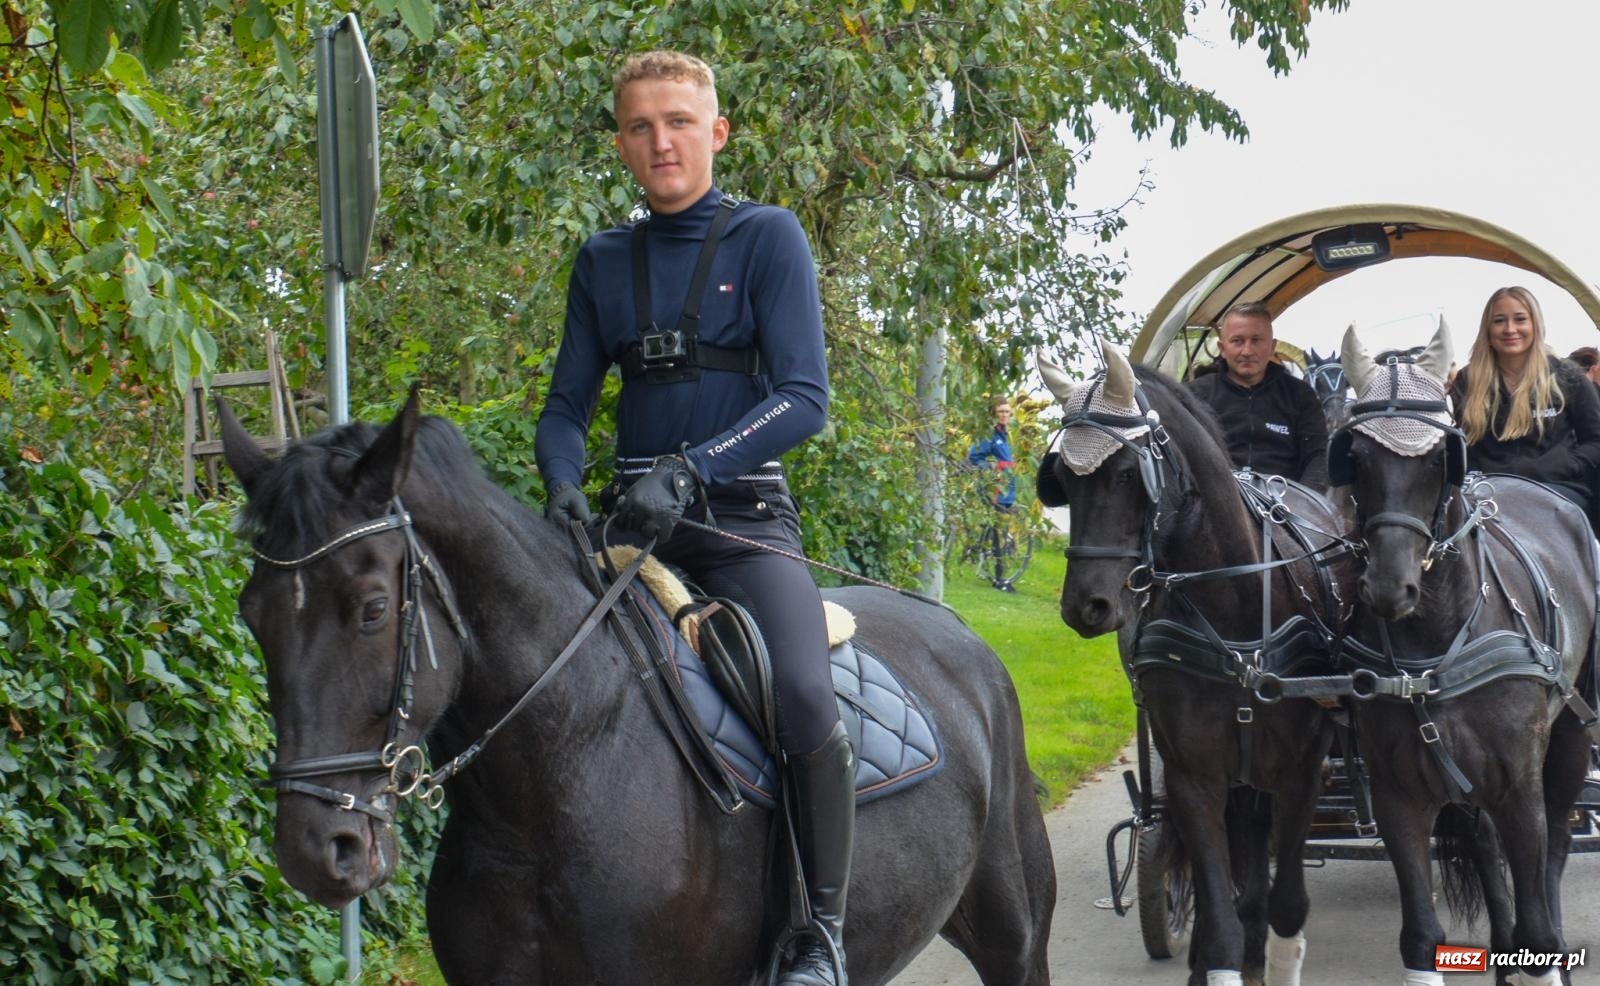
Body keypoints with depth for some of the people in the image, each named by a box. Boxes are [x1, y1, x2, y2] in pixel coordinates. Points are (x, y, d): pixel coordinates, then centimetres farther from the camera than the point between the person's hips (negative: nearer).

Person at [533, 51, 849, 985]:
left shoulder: (768, 237, 0)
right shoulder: (604, 261, 12)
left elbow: (804, 397, -9)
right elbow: (568, 404, 12)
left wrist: (690, 468, -22)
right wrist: (563, 483, -11)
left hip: (745, 519, -5)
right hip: (634, 523, 5)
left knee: (809, 700, -28)